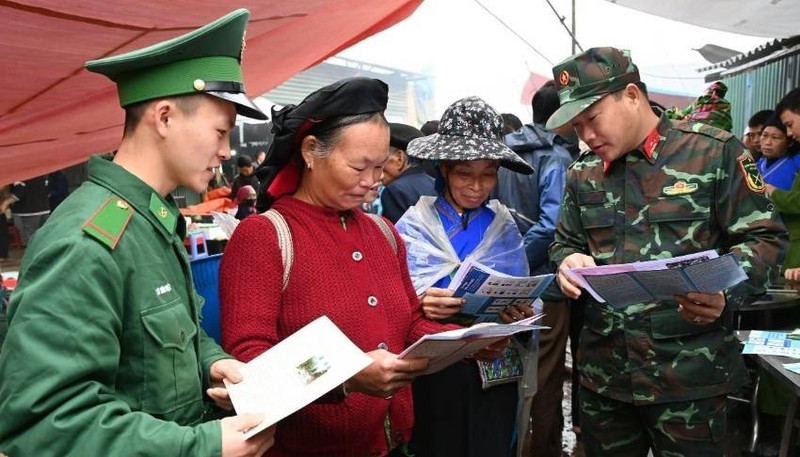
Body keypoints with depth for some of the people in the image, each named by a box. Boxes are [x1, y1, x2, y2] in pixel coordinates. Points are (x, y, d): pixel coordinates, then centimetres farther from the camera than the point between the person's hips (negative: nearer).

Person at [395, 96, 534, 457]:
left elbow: (522, 303, 7)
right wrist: (419, 306, -27)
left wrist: (521, 315, -16)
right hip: (431, 372, -2)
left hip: (494, 374, 2)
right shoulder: (412, 227, -3)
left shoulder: (505, 228, 5)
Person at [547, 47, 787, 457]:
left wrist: (725, 292, -23)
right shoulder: (583, 174, 9)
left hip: (689, 374, -4)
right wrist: (568, 261, -6)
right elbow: (565, 242, 19)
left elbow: (765, 238, -5)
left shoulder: (713, 152, -5)